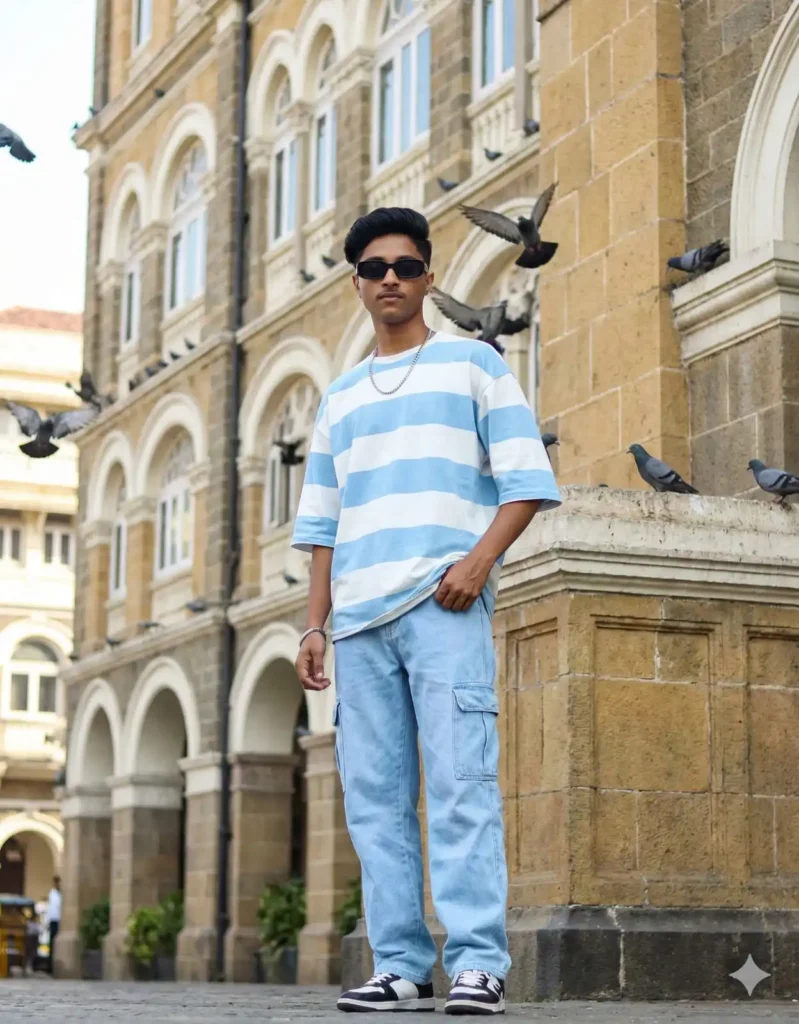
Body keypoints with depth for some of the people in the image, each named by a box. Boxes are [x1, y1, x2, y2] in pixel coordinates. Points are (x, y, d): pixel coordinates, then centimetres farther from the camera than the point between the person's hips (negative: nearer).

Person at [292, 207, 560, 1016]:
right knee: (374, 798, 0)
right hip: (358, 616, 5)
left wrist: (479, 558, -13)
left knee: (460, 784, -13)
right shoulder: (339, 397, 24)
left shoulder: (473, 364, 11)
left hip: (444, 605, -5)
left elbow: (527, 480, 2)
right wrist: (314, 625, 13)